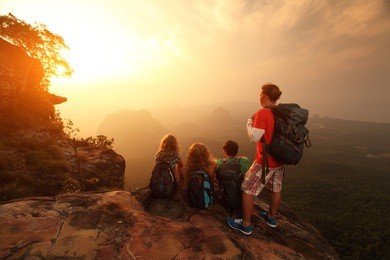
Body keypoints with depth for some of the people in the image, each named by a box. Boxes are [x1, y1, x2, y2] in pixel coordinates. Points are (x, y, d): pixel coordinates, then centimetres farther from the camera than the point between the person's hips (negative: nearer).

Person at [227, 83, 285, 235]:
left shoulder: (262, 113, -21)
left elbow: (254, 137, -25)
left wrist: (249, 123, -7)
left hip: (265, 161, -8)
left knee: (247, 190, 5)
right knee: (276, 189, 22)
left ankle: (246, 225, 17)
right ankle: (271, 217, 43)